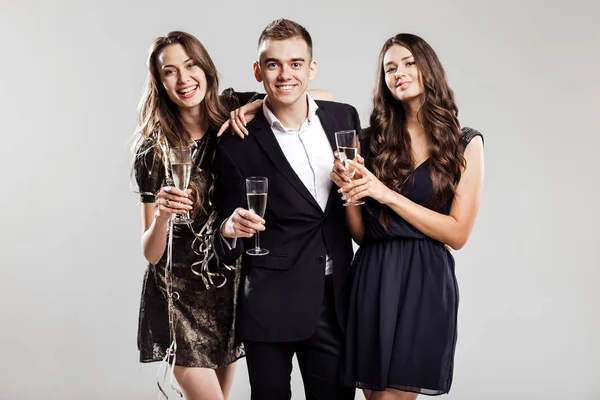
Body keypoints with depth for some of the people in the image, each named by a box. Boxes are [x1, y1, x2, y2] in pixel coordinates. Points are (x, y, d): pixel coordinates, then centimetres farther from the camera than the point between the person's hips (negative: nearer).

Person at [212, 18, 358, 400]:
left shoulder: (344, 118, 3)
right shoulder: (237, 145, -8)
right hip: (270, 307, -3)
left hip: (336, 300, 3)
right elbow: (228, 247, -4)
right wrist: (231, 229, -24)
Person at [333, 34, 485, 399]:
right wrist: (349, 193, -12)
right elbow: (360, 234, 9)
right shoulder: (374, 140, 7)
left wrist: (387, 194, -14)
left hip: (425, 280, -3)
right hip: (372, 277, 3)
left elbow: (457, 234, -8)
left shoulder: (465, 144, 0)